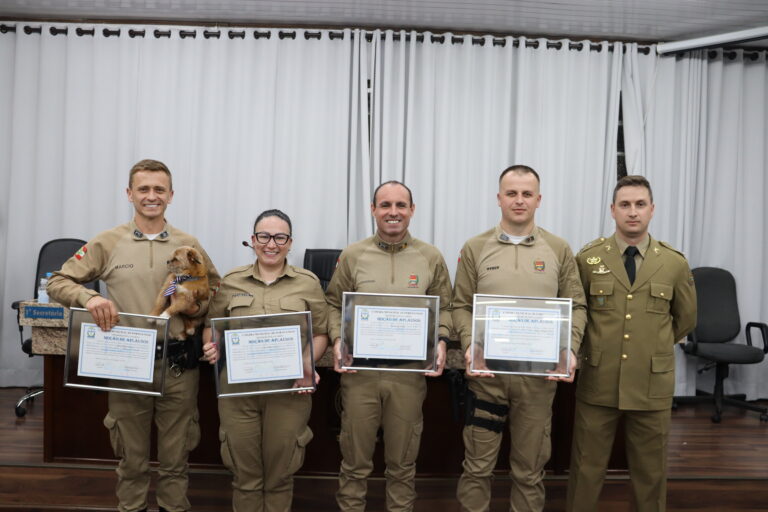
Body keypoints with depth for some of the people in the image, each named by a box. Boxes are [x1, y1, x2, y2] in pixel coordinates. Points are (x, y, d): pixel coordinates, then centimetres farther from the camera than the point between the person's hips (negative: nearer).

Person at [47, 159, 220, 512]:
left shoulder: (189, 245, 3)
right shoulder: (107, 243, 0)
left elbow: (216, 290, 12)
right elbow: (58, 282, 3)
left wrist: (201, 307, -9)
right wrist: (88, 298, -17)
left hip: (179, 366, 1)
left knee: (175, 459, 14)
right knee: (132, 459, 16)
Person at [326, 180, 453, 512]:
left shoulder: (431, 257, 3)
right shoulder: (352, 256, 3)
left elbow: (443, 308, 9)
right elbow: (334, 305, 8)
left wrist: (440, 340, -8)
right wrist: (338, 340, -8)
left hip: (410, 373, 0)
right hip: (359, 371, 0)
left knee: (402, 462, 15)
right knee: (355, 459, 12)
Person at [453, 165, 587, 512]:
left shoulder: (559, 250, 4)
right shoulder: (475, 248, 2)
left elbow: (576, 307, 6)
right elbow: (461, 306, 2)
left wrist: (569, 349, -9)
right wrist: (470, 345, -13)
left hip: (539, 373, 1)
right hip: (486, 370, 0)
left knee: (530, 467, 13)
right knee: (478, 463, 9)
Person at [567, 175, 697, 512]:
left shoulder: (675, 263, 0)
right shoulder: (588, 258, -3)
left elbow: (686, 319, 14)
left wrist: (653, 347, 13)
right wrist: (595, 348, 8)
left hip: (652, 384, 1)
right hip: (597, 382, -1)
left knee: (650, 470, 15)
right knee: (587, 467, 10)